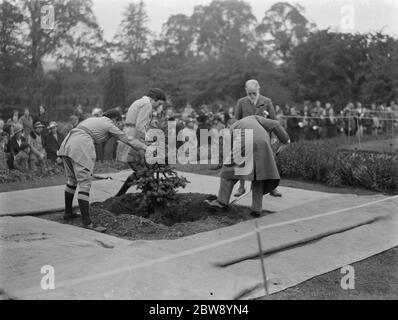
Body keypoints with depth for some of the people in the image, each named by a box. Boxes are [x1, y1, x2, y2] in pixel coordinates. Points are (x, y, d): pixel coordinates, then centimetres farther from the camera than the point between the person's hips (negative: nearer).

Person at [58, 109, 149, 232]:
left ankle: (68, 212, 33)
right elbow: (128, 139, 15)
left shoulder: (92, 120, 32)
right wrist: (147, 149, 22)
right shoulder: (109, 125, 11)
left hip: (67, 144, 9)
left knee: (71, 180, 23)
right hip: (80, 148, -8)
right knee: (84, 184, -9)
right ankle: (87, 222, -12)